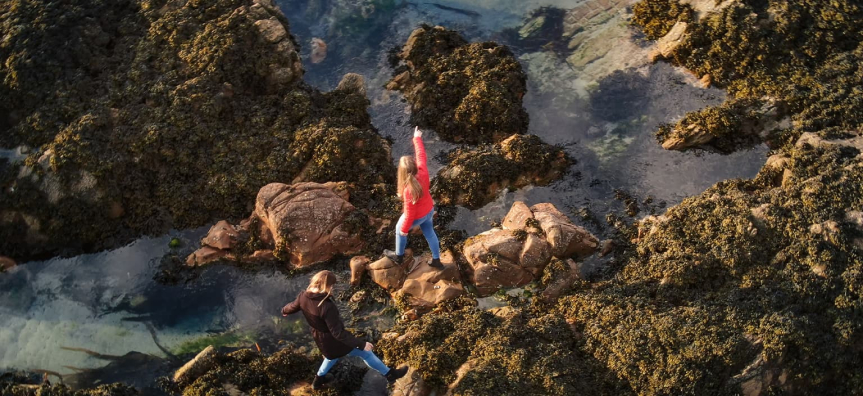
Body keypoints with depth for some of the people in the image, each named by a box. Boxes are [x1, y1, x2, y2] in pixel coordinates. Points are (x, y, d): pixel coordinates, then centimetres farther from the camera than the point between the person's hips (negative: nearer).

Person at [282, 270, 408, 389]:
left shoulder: (303, 296, -17)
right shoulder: (327, 307, -39)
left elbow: (293, 307, 7)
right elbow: (338, 333, -34)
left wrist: (284, 311, 33)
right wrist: (361, 344, -29)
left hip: (319, 338, 7)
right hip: (333, 340, -7)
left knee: (333, 354, 40)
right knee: (365, 353, 12)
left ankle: (319, 379, 57)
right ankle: (390, 374, 27)